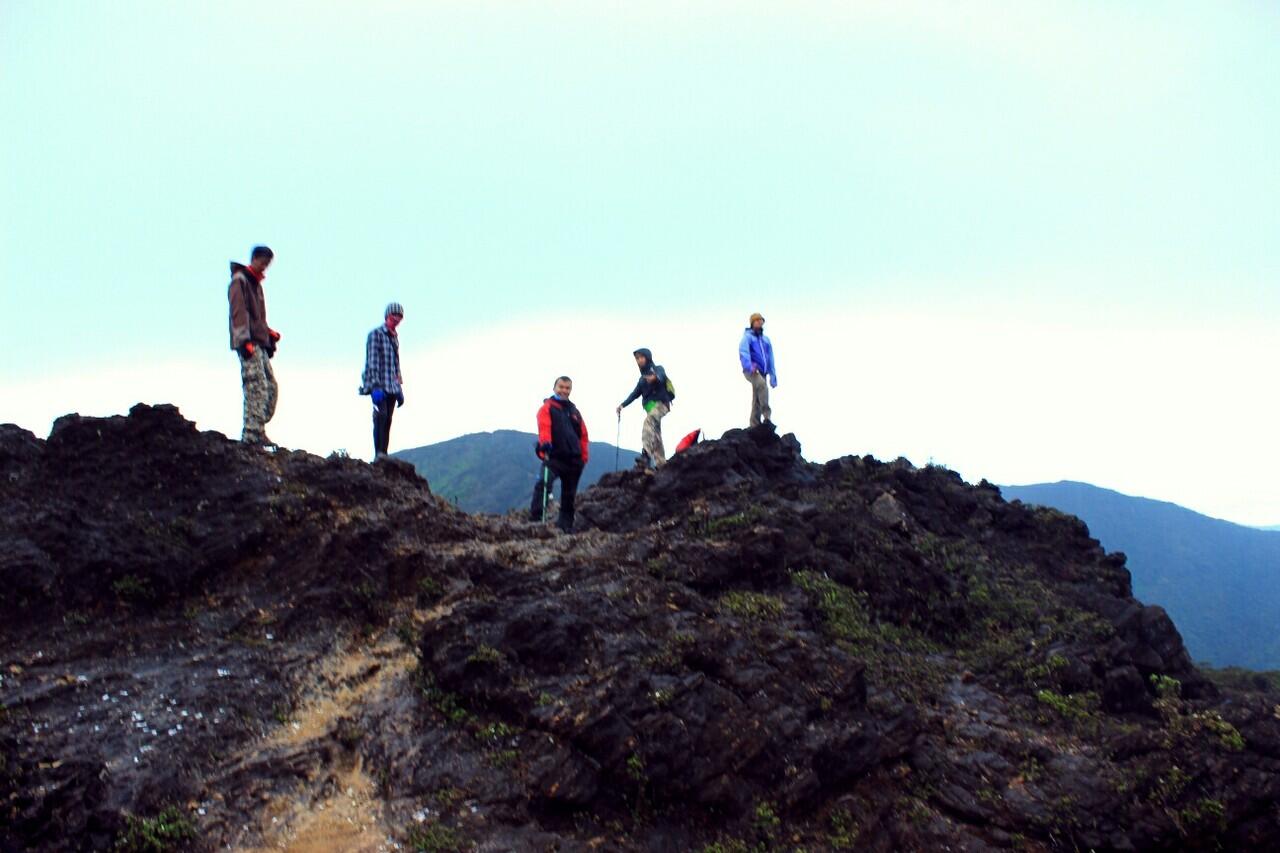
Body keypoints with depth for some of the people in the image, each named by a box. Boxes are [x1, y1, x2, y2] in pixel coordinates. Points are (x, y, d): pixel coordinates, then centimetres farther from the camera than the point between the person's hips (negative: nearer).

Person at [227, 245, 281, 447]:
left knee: (271, 387, 6)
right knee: (257, 387, -16)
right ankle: (252, 435, -18)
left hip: (259, 344, 10)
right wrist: (244, 340, -23)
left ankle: (256, 431, 9)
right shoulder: (239, 281, -3)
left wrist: (269, 334, 18)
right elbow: (239, 313, -14)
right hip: (248, 344, -10)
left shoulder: (256, 284, 25)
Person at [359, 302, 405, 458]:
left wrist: (400, 389, 20)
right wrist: (375, 386, -21)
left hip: (392, 387, 7)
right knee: (381, 416, -19)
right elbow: (372, 362, -12)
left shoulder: (395, 337, 20)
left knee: (388, 422, 4)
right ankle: (378, 454, -22)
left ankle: (384, 455, 5)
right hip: (379, 386, -7)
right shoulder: (375, 334, -4)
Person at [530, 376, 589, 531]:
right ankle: (535, 517, -29)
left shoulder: (574, 411, 18)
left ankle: (566, 525, 22)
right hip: (554, 456, -5)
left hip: (573, 459, 5)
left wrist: (584, 457, 9)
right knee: (543, 483, -28)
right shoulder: (547, 408, 2)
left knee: (569, 494, 12)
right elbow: (544, 427, -17)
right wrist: (545, 442, -36)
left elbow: (583, 435, 17)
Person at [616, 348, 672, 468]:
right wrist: (623, 404, 9)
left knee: (648, 421, -34)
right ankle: (661, 464, 5)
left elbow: (662, 376, -19)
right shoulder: (643, 377, 26)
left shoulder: (657, 369, 4)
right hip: (650, 406, 9)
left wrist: (655, 378, -44)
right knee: (656, 438, 4)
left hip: (661, 403, -9)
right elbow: (635, 393, 22)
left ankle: (646, 454, -49)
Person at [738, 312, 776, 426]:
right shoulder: (748, 336, 0)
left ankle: (754, 425, 12)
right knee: (762, 386, -33)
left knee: (757, 401, 7)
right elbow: (743, 351, -18)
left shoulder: (766, 339, 20)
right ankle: (767, 416, -35)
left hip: (762, 371, 7)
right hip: (751, 370, -7)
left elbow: (770, 358, 23)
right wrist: (748, 366, -36)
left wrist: (773, 375, 17)